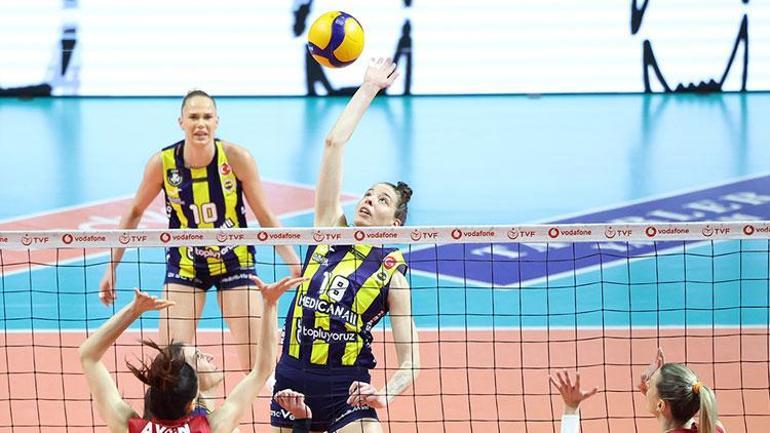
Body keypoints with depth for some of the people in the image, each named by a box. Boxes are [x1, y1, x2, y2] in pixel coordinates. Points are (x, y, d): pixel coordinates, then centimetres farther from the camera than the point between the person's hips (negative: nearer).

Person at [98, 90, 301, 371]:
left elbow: (264, 216, -7)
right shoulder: (162, 163, -16)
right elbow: (135, 213, 0)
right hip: (184, 265, 1)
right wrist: (112, 267, 1)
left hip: (235, 261, 0)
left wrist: (294, 263, -11)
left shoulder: (236, 158, -18)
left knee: (257, 362, -4)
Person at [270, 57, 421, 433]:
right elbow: (334, 143, 2)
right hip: (292, 378, 3)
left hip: (346, 387, -3)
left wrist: (384, 395, -21)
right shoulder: (331, 230, 6)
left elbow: (410, 362, -1)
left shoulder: (392, 275, 1)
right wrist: (368, 88, 5)